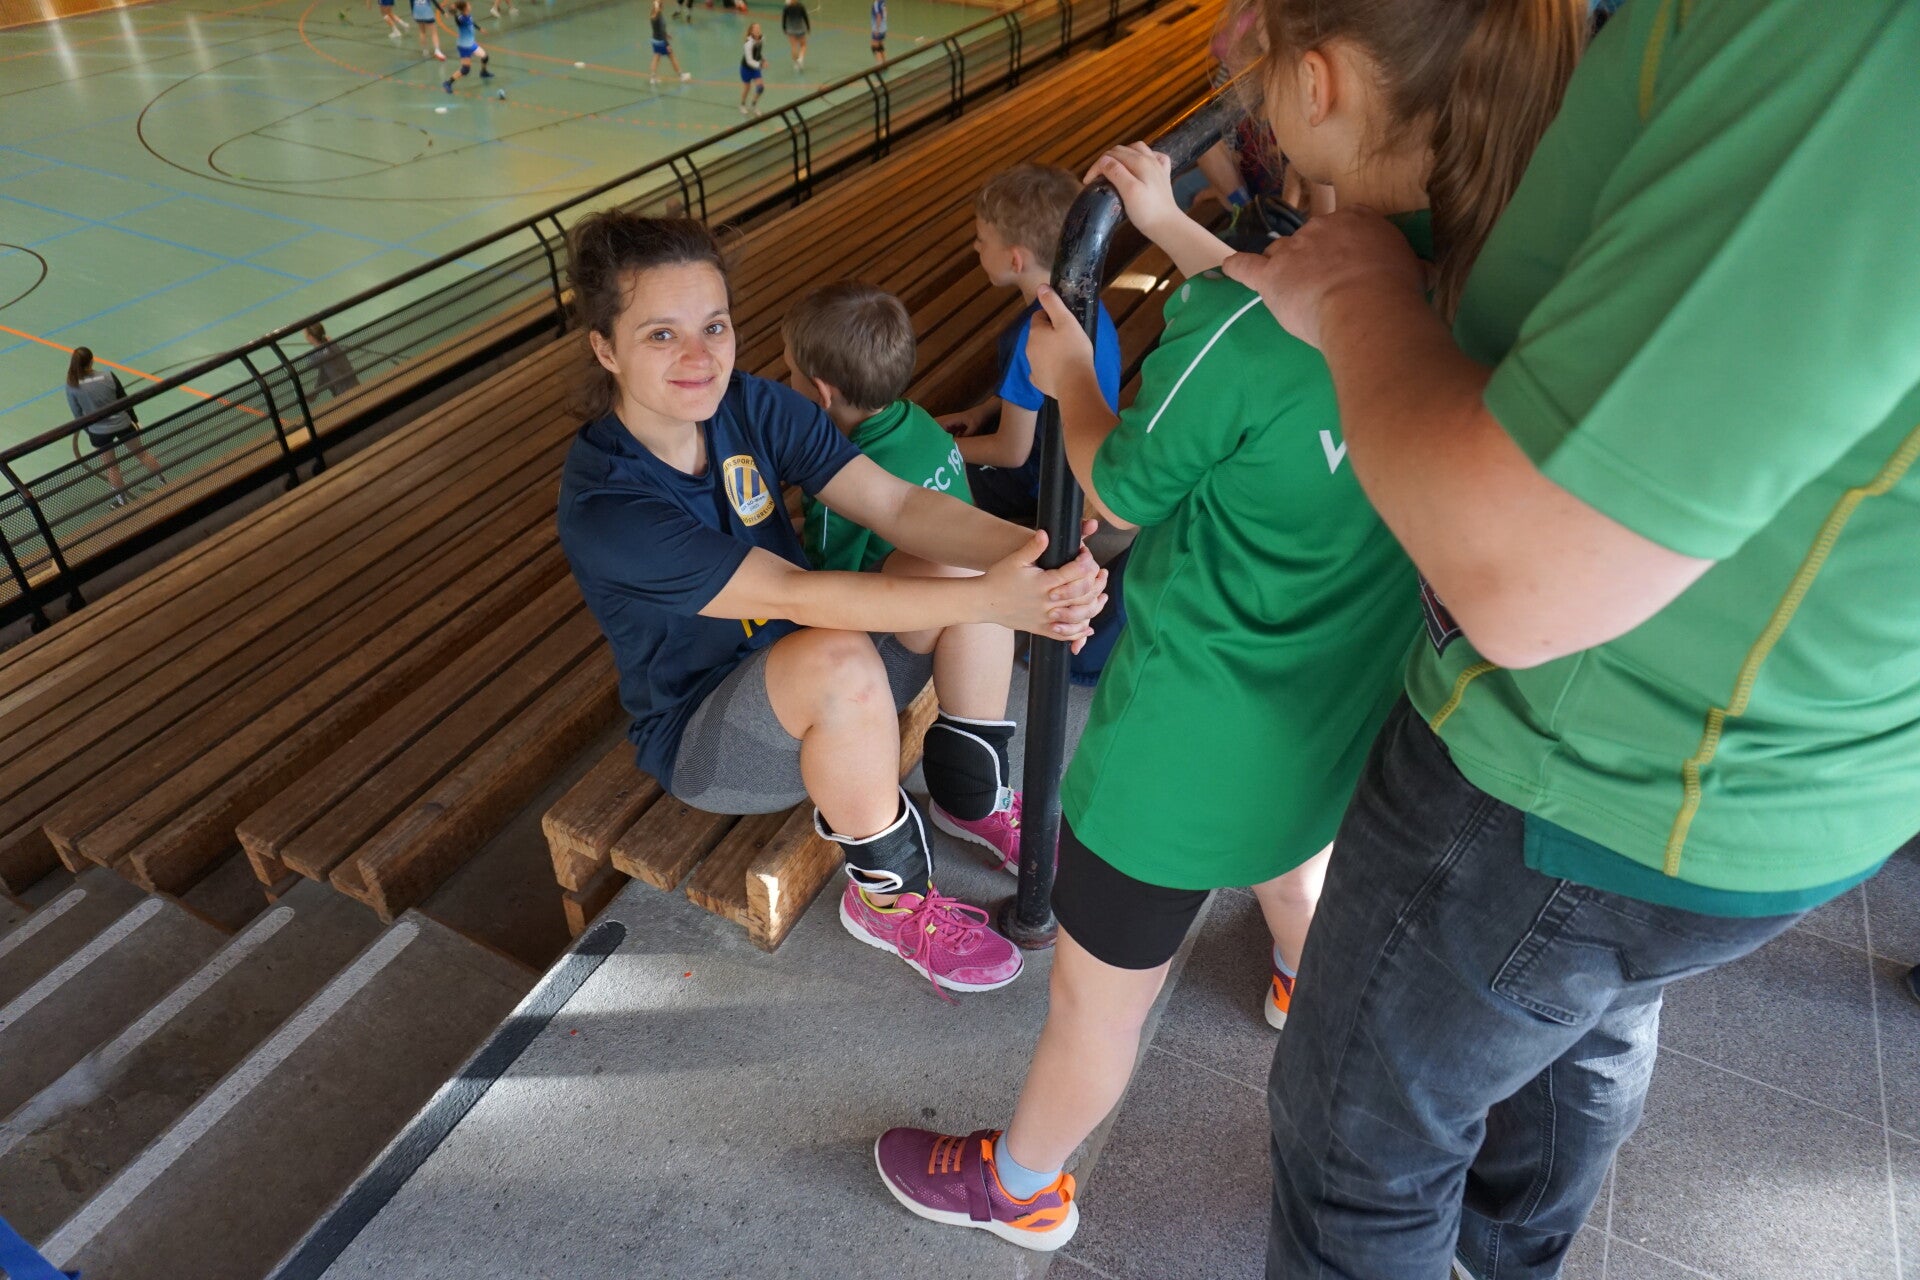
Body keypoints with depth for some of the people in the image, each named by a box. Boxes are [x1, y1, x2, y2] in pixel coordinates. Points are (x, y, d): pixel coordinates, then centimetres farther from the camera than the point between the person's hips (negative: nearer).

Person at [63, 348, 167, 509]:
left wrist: (88, 430, 13)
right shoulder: (108, 376, -15)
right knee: (141, 453, 22)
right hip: (122, 424, 0)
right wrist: (135, 420, 10)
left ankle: (122, 499, 31)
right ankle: (165, 481, 35)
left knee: (111, 467, 17)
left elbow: (78, 414, -3)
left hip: (98, 432, 0)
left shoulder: (72, 386, -14)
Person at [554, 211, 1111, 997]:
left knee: (966, 560, -16)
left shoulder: (756, 408, -10)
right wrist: (989, 599, -45)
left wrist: (1030, 550, -39)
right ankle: (890, 901, -12)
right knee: (841, 660, -38)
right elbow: (793, 594, -36)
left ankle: (971, 796, 4)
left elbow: (900, 504, -20)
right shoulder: (603, 505, -28)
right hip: (701, 740, -6)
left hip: (812, 693, 6)